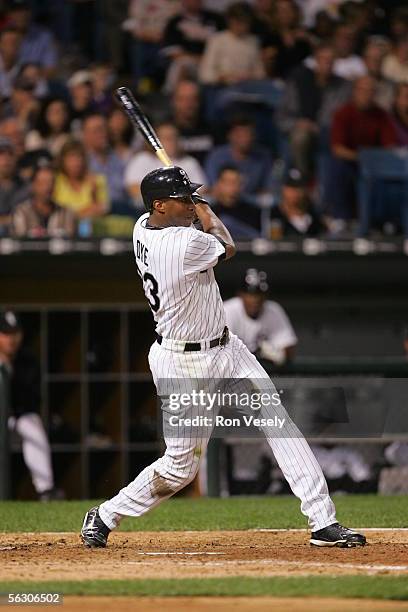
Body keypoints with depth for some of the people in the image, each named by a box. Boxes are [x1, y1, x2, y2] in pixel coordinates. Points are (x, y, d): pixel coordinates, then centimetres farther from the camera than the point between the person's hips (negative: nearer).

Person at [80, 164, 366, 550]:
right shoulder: (187, 243, -28)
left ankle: (323, 522, -1)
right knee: (181, 466, 2)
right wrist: (207, 214, 10)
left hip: (224, 348, 10)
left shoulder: (142, 229, -2)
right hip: (184, 365, -9)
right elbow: (227, 249, -4)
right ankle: (104, 516, 23)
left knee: (279, 420, 0)